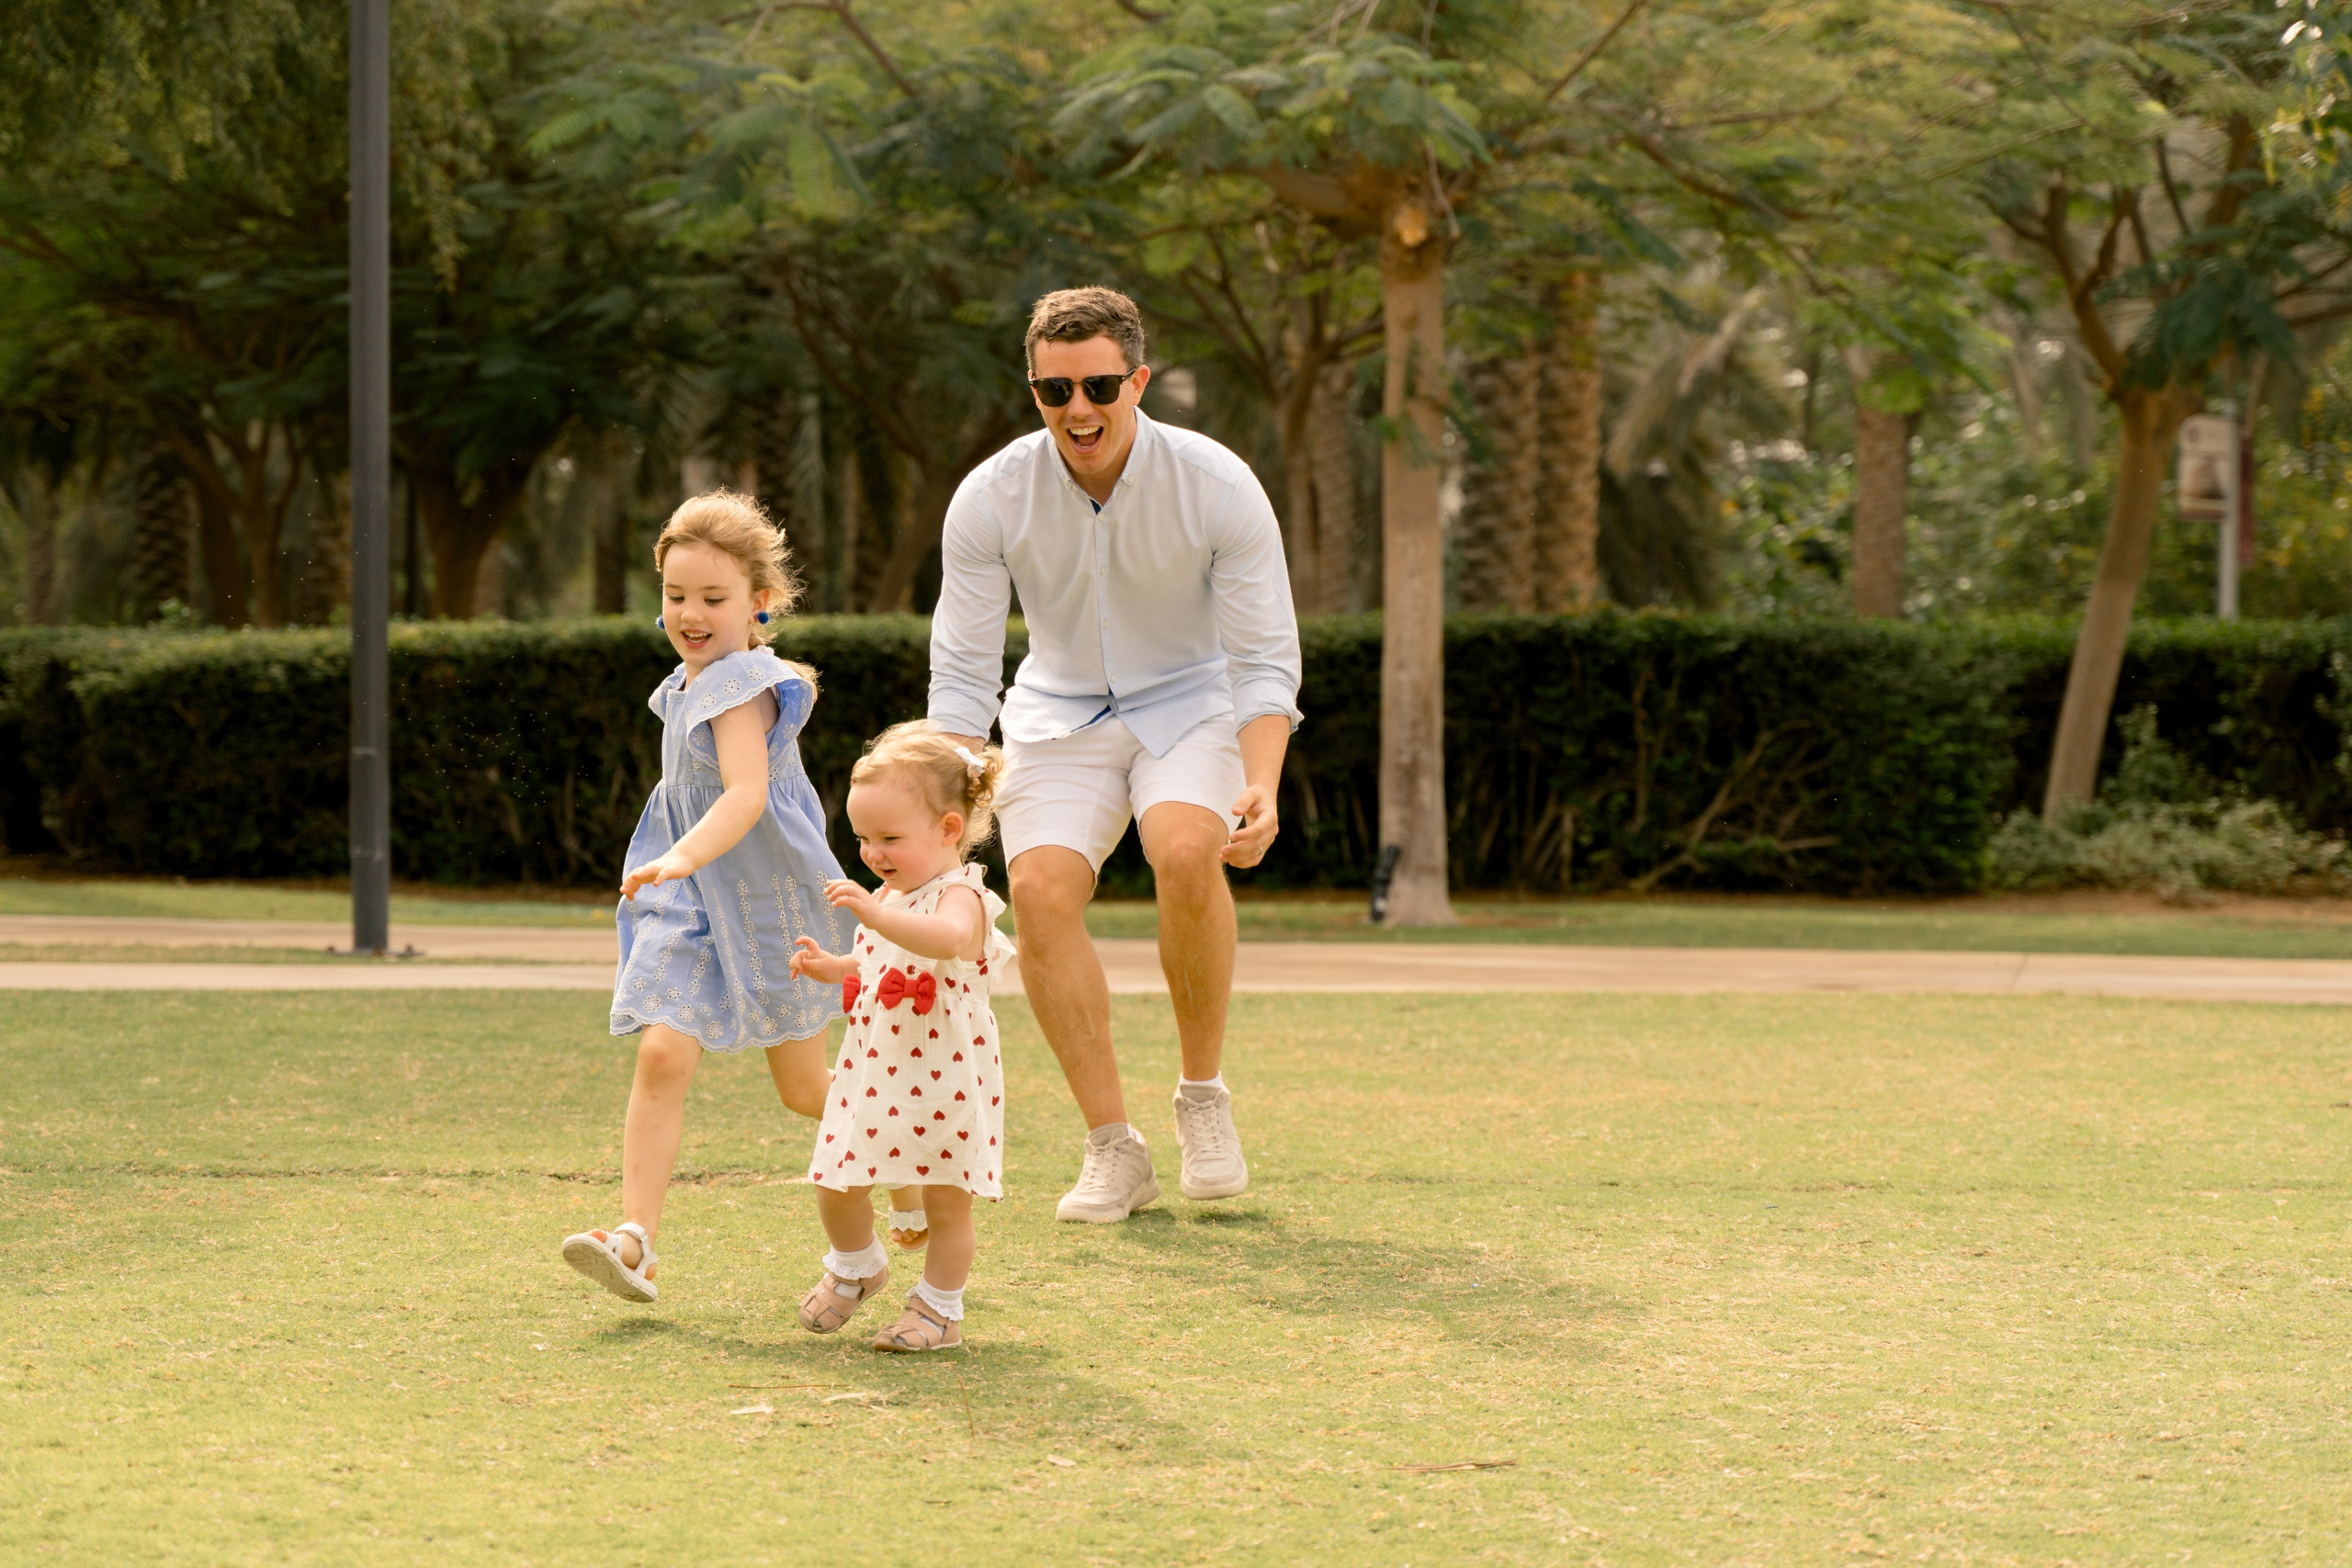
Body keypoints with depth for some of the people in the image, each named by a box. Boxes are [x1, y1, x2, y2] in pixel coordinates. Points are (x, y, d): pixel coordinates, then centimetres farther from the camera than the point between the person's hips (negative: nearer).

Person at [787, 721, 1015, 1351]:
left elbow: (947, 940, -42)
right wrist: (831, 968, 9)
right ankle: (855, 1268, 33)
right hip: (872, 1074, 7)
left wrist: (873, 913, -50)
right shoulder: (888, 898, 11)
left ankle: (939, 1308, 21)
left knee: (946, 1201, 4)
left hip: (943, 1081, -7)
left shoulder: (958, 895, -17)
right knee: (835, 1188, 6)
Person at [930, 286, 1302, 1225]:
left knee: (1186, 853, -32)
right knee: (1039, 886, -23)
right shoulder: (990, 498, -16)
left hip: (1191, 704, -2)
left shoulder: (1218, 488, -19)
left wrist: (1261, 786, -33)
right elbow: (961, 675, -9)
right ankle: (1112, 1147, -12)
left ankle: (1203, 1094, -11)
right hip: (1060, 713, 2)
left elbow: (1265, 661, -16)